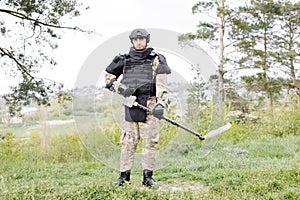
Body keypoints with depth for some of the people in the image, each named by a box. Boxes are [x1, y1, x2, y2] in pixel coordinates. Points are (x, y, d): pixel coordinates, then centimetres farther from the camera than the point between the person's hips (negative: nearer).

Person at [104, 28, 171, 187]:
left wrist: (160, 103, -18)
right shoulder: (125, 60, 14)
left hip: (149, 105, -2)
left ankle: (148, 176, 7)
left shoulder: (156, 59, 6)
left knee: (149, 142, -2)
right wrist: (119, 86, -1)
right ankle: (124, 175, 11)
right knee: (127, 141, 4)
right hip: (130, 104, 2)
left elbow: (161, 83, -5)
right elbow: (108, 76, 19)